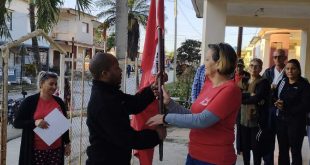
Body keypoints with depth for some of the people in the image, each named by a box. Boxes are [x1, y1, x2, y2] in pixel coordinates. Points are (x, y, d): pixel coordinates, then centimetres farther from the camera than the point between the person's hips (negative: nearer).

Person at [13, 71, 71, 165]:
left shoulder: (59, 102, 7)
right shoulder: (30, 101, -5)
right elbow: (16, 123, -5)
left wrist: (67, 143, 15)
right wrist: (34, 122, -21)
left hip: (56, 149, 3)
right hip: (36, 149, -3)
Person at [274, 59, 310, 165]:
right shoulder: (282, 82, 6)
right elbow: (275, 96, 10)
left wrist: (286, 108, -17)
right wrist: (277, 103, -13)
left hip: (296, 122, -5)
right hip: (281, 120, 5)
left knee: (295, 151, 8)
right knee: (282, 150, 17)